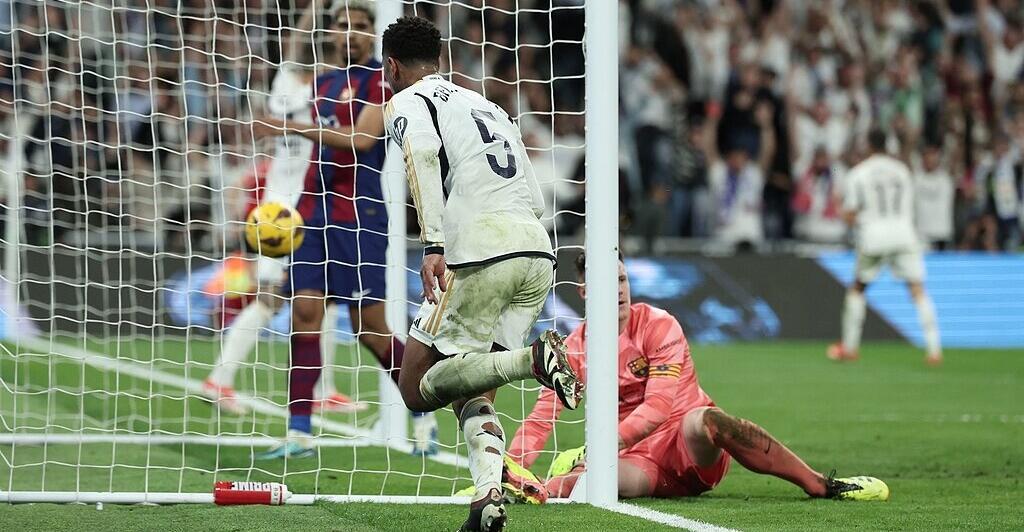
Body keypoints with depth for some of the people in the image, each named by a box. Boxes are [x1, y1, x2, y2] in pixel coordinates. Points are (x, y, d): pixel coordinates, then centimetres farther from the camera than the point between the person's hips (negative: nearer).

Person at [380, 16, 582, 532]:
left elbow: (422, 152, -15)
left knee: (418, 388, 1)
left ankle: (533, 358, -22)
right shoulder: (486, 105, 30)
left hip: (480, 250, -7)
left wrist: (433, 247, -23)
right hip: (539, 250, 7)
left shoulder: (406, 103, 9)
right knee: (470, 391, 13)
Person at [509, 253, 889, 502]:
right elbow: (542, 416, 1)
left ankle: (822, 485, -36)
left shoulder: (657, 326, -5)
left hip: (694, 450, -1)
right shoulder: (576, 347, 5)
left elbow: (659, 405, -16)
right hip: (641, 461, 1)